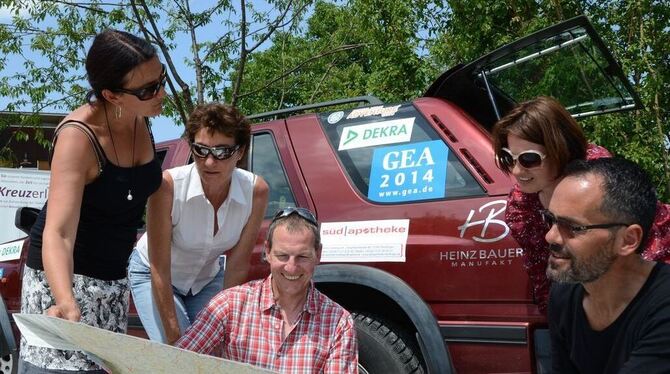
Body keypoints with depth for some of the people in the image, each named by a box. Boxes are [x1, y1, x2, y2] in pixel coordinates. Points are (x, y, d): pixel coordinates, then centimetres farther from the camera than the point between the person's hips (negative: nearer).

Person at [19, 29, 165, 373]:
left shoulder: (139, 120, -6)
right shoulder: (77, 137, -26)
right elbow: (57, 233, -35)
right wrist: (67, 304, -50)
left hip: (113, 277, 7)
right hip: (64, 275, -6)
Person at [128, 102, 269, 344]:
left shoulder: (256, 191, -24)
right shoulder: (168, 186, -33)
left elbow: (238, 265, -15)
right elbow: (159, 269, -27)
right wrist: (174, 335, -26)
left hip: (207, 278, 3)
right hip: (154, 276, -3)